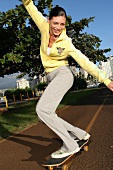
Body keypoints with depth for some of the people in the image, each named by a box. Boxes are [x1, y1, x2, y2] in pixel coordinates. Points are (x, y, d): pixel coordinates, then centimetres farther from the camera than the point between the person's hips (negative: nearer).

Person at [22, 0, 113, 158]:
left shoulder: (66, 43, -14)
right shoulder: (44, 27, -3)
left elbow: (85, 62, -12)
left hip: (62, 74, -6)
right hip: (50, 78, 7)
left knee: (42, 109, -25)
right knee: (48, 115, 1)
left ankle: (71, 145, -16)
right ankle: (80, 134, 15)